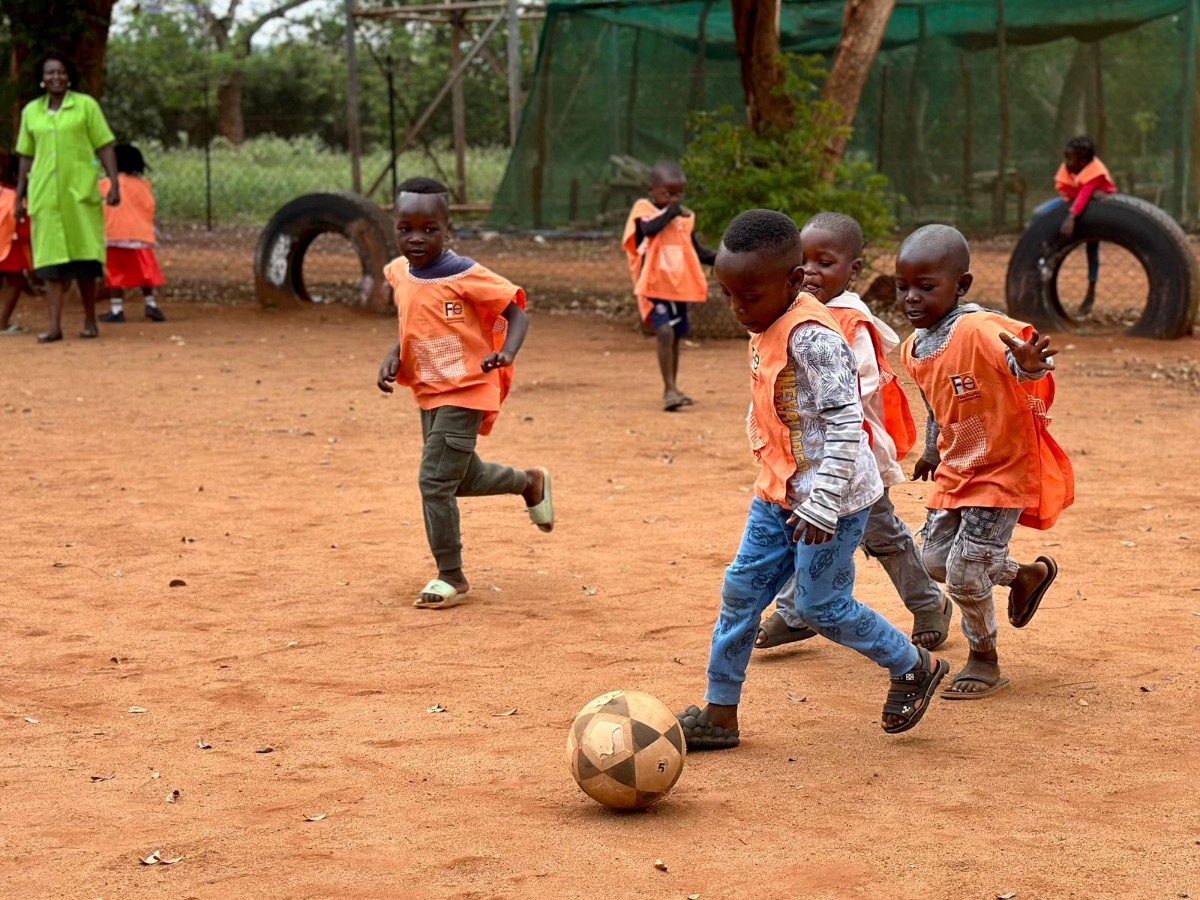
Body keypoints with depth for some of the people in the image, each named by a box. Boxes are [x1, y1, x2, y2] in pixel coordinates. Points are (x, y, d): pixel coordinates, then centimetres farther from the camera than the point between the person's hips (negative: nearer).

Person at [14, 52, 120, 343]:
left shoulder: (86, 105, 3)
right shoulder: (31, 111, 11)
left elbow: (105, 147, 2)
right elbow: (26, 156, 16)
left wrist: (114, 183, -7)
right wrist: (20, 195, 14)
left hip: (80, 191, -2)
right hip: (45, 194, 2)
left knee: (84, 256, 1)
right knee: (50, 258, -1)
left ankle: (90, 322, 13)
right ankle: (55, 326, -1)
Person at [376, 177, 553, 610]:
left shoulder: (465, 276, -20)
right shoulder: (399, 273, 1)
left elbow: (517, 311, -15)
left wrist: (506, 353, -32)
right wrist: (393, 357, 0)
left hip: (466, 392, -8)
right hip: (428, 393, 8)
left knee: (435, 481, -10)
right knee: (461, 477, 20)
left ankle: (451, 577, 5)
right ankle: (529, 481, 47)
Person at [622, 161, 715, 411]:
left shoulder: (685, 216, 11)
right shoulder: (643, 210, -4)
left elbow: (696, 249, 16)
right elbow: (649, 229, -26)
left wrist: (717, 259, -1)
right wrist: (669, 212, -18)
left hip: (679, 287, 6)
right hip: (654, 287, -6)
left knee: (675, 338, 12)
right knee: (665, 332, -20)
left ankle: (672, 391, 22)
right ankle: (669, 389, -20)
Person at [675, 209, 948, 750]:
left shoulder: (810, 335, -23)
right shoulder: (765, 329, 6)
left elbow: (845, 421, -24)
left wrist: (823, 502, -26)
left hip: (829, 498, -9)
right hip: (778, 494, 9)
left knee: (821, 606, -1)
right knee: (741, 592, 8)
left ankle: (914, 668, 22)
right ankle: (719, 714, 17)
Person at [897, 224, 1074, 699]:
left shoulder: (980, 330, -26)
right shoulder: (913, 349, -1)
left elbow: (1023, 355, -43)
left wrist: (1029, 364, -66)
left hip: (1002, 471, -8)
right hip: (955, 473, 8)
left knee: (965, 572, -7)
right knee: (936, 561, 13)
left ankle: (985, 661, 18)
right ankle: (1026, 575, 39)